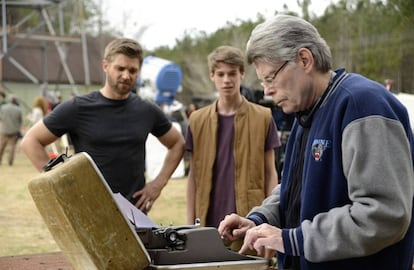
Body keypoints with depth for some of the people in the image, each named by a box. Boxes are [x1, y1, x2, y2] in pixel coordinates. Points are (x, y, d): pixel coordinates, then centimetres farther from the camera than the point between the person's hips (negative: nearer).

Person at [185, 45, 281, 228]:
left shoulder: (263, 117, 1)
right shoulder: (197, 120, 7)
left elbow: (270, 173, 4)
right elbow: (194, 175, 10)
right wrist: (190, 222, 5)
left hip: (250, 220, -2)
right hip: (209, 220, 2)